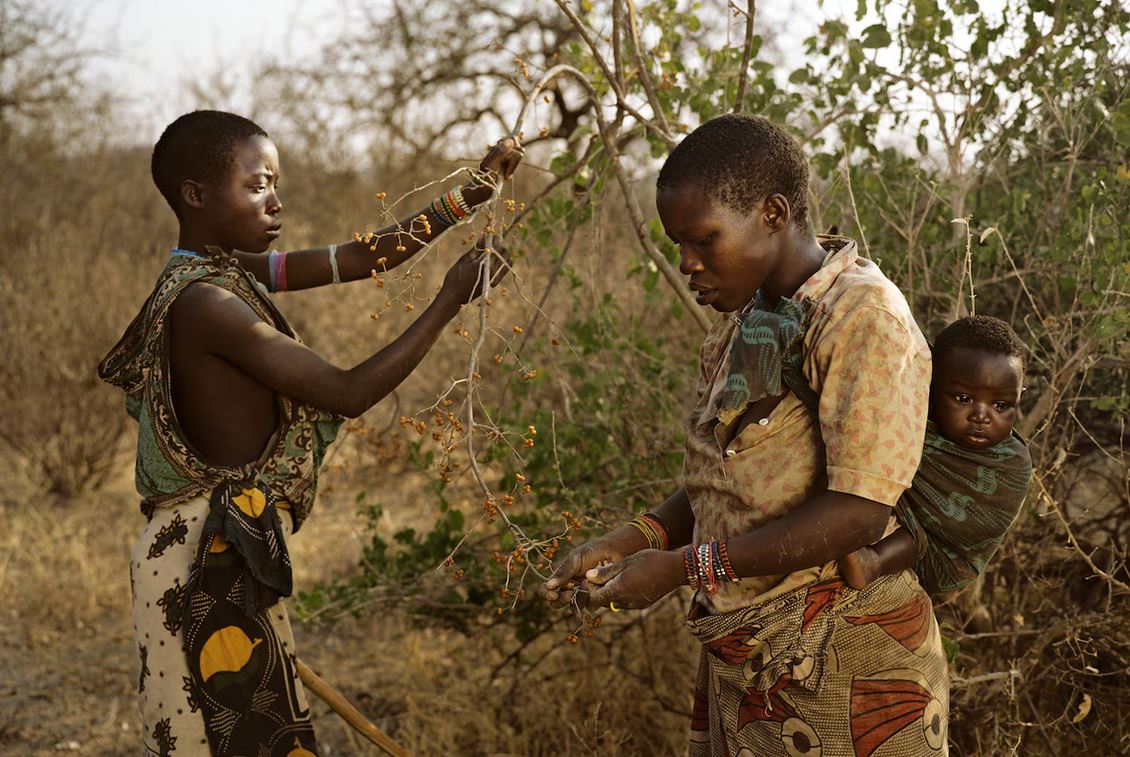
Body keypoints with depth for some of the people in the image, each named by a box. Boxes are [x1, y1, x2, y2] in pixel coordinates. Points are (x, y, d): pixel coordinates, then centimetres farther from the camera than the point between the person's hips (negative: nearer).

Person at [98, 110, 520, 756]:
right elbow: (350, 393, -21)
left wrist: (468, 197, 2)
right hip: (213, 563, -10)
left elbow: (358, 259, 7)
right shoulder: (205, 301, -20)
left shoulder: (224, 269, 8)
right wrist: (451, 299, -15)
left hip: (224, 555, 10)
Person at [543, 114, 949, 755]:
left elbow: (858, 512, -23)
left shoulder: (864, 318, -16)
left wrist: (682, 566, -21)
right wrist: (632, 542, -2)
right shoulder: (743, 325, 10)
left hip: (840, 669, -7)